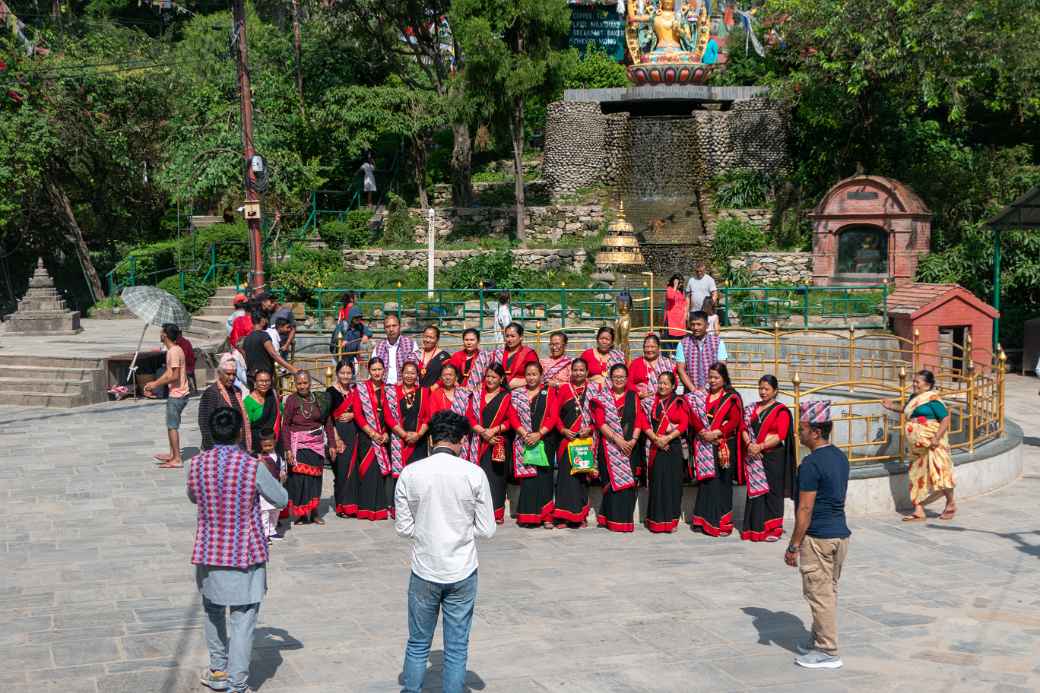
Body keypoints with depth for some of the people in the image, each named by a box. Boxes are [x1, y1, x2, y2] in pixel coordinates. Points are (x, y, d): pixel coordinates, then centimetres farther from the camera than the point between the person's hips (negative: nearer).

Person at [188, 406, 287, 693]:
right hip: (246, 554, -3)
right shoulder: (253, 467, -16)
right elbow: (281, 500, -1)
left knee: (213, 611, 24)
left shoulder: (197, 464, -7)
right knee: (243, 619, 3)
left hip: (209, 553, 4)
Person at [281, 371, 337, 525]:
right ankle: (299, 514, 1)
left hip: (317, 444, 4)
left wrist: (332, 444, 8)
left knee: (315, 477, 4)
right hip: (298, 444, -3)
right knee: (299, 478, -8)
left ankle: (314, 512, 13)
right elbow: (285, 425, -5)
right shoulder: (291, 400, -4)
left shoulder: (320, 399, 7)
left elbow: (328, 423, 12)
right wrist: (288, 449, -12)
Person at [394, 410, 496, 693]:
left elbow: (404, 528, -3)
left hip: (424, 572, 1)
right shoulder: (474, 474, -11)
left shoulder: (410, 474, -8)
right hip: (462, 573, -1)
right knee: (457, 649, 10)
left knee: (418, 645, 17)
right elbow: (486, 530, -6)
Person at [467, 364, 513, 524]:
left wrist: (494, 430, -12)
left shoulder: (507, 397, 4)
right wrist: (482, 431, -9)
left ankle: (497, 512, 1)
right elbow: (470, 416, 5)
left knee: (496, 475, -5)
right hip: (479, 442, 2)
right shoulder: (477, 395, 12)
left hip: (499, 443, -2)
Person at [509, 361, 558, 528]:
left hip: (544, 441, -1)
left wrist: (539, 434, -13)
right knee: (527, 477, -3)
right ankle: (527, 516, 0)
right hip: (523, 442, 1)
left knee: (544, 477, -3)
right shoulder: (516, 394, 11)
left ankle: (545, 516, 0)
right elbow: (513, 417, 4)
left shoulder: (549, 392, 6)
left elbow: (553, 417, -2)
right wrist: (524, 434, -11)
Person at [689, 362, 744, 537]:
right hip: (704, 445, 3)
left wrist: (716, 433, -16)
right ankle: (703, 520, 7)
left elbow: (735, 421, -8)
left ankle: (721, 522, -1)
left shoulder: (732, 398, 2)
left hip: (724, 447, -3)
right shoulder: (701, 396, 14)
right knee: (706, 480, 2)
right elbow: (694, 415, 4)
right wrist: (701, 431, -12)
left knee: (721, 482, -4)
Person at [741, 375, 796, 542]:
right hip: (753, 457, 4)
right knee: (755, 490, 5)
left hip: (773, 457, -4)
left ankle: (773, 529, 5)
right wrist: (749, 444, -11)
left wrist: (760, 446, -18)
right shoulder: (751, 409, 13)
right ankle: (754, 527, 11)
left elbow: (780, 436, -12)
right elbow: (744, 428, 7)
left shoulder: (781, 411, -3)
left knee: (772, 492, -1)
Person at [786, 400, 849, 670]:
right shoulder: (840, 457, 9)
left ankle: (828, 653, 5)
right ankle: (819, 641, 26)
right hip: (841, 533, 9)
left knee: (820, 594, 0)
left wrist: (793, 546, -13)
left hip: (818, 538, -9)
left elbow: (805, 509, -19)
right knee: (829, 591, 16)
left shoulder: (811, 463, -19)